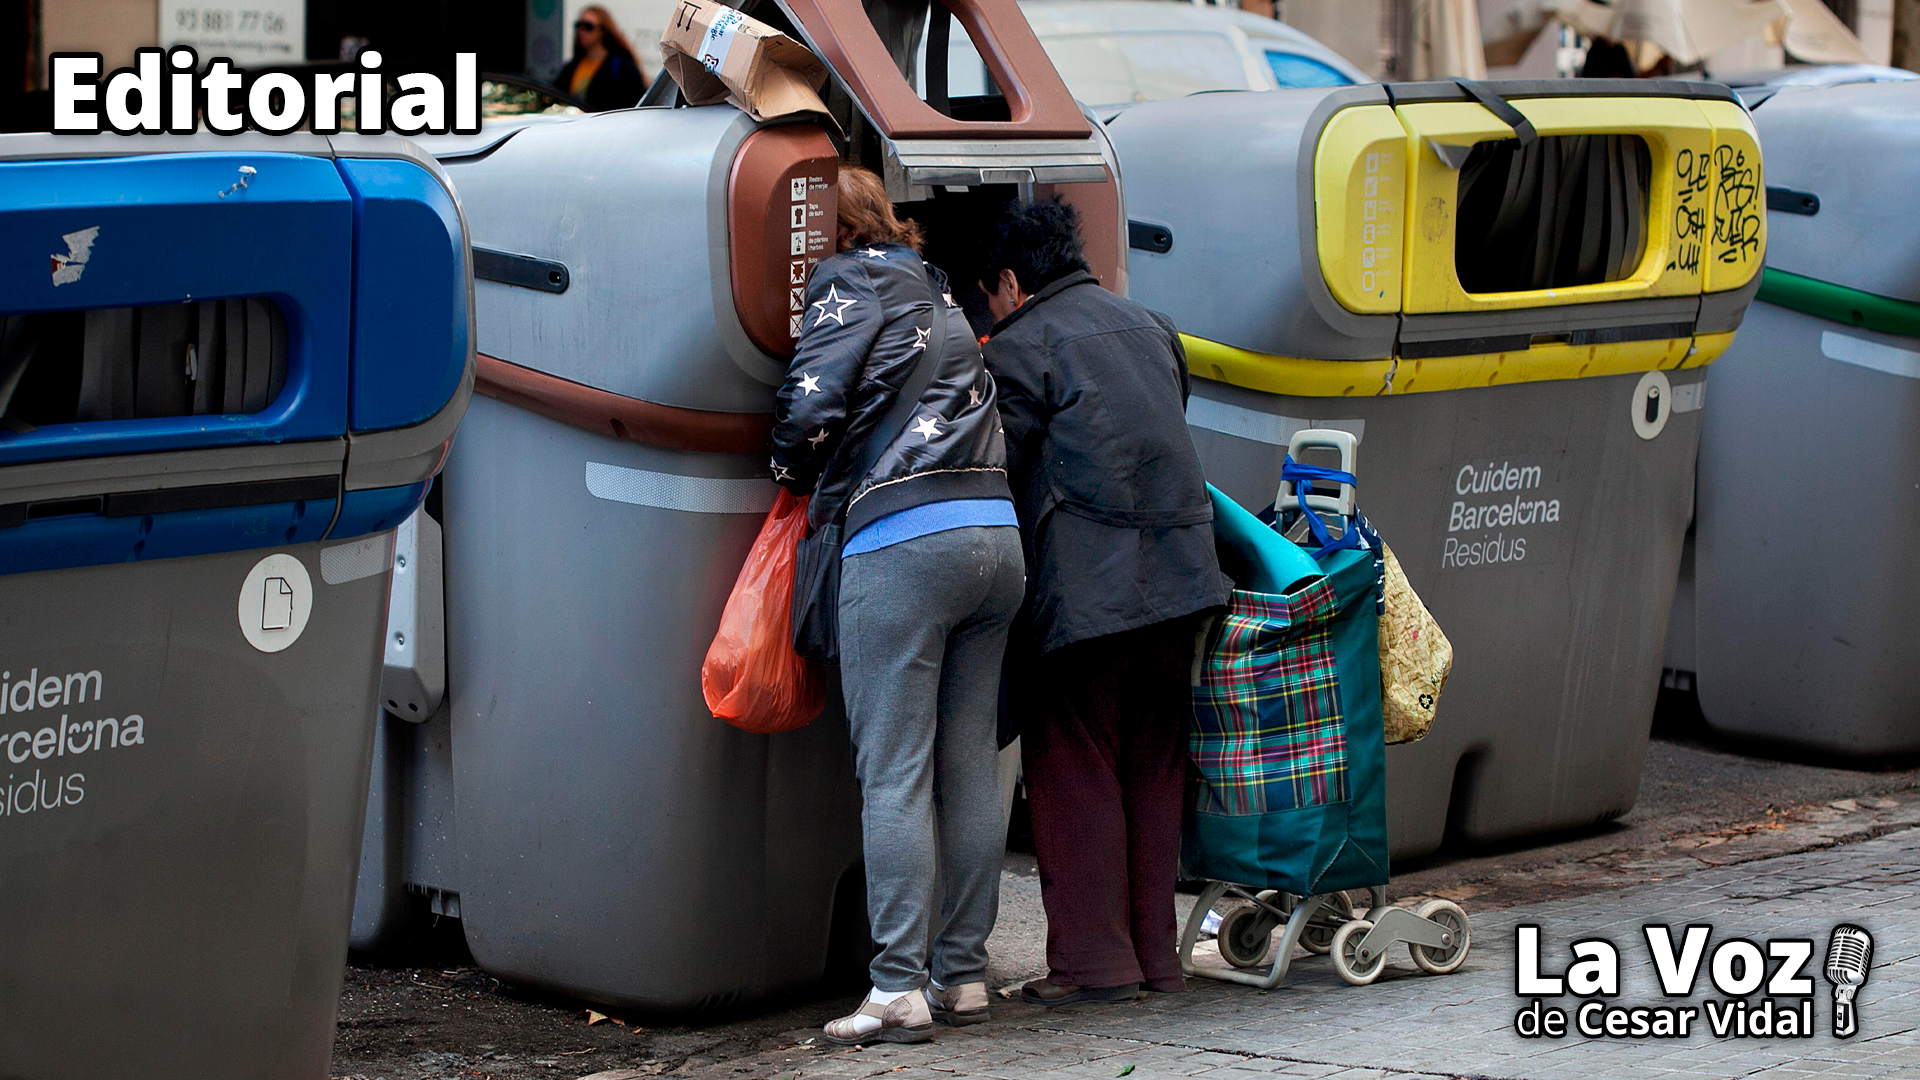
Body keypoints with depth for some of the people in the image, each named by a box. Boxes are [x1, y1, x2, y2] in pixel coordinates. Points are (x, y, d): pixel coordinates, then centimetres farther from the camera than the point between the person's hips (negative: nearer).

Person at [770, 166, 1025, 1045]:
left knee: (893, 773, -7)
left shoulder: (853, 288, 1)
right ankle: (963, 974, 13)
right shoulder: (936, 297, 25)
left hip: (902, 541, -8)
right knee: (969, 765, 10)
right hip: (996, 533, 8)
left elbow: (809, 408, -8)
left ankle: (899, 989, -9)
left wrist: (794, 478, 12)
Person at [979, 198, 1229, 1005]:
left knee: (1074, 769, 1)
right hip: (1180, 576, 7)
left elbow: (994, 475, -5)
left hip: (1086, 592, -7)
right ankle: (1155, 956, 15)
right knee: (1152, 768, 12)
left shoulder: (1019, 349, -2)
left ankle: (1093, 960, 0)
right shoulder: (1148, 327, 20)